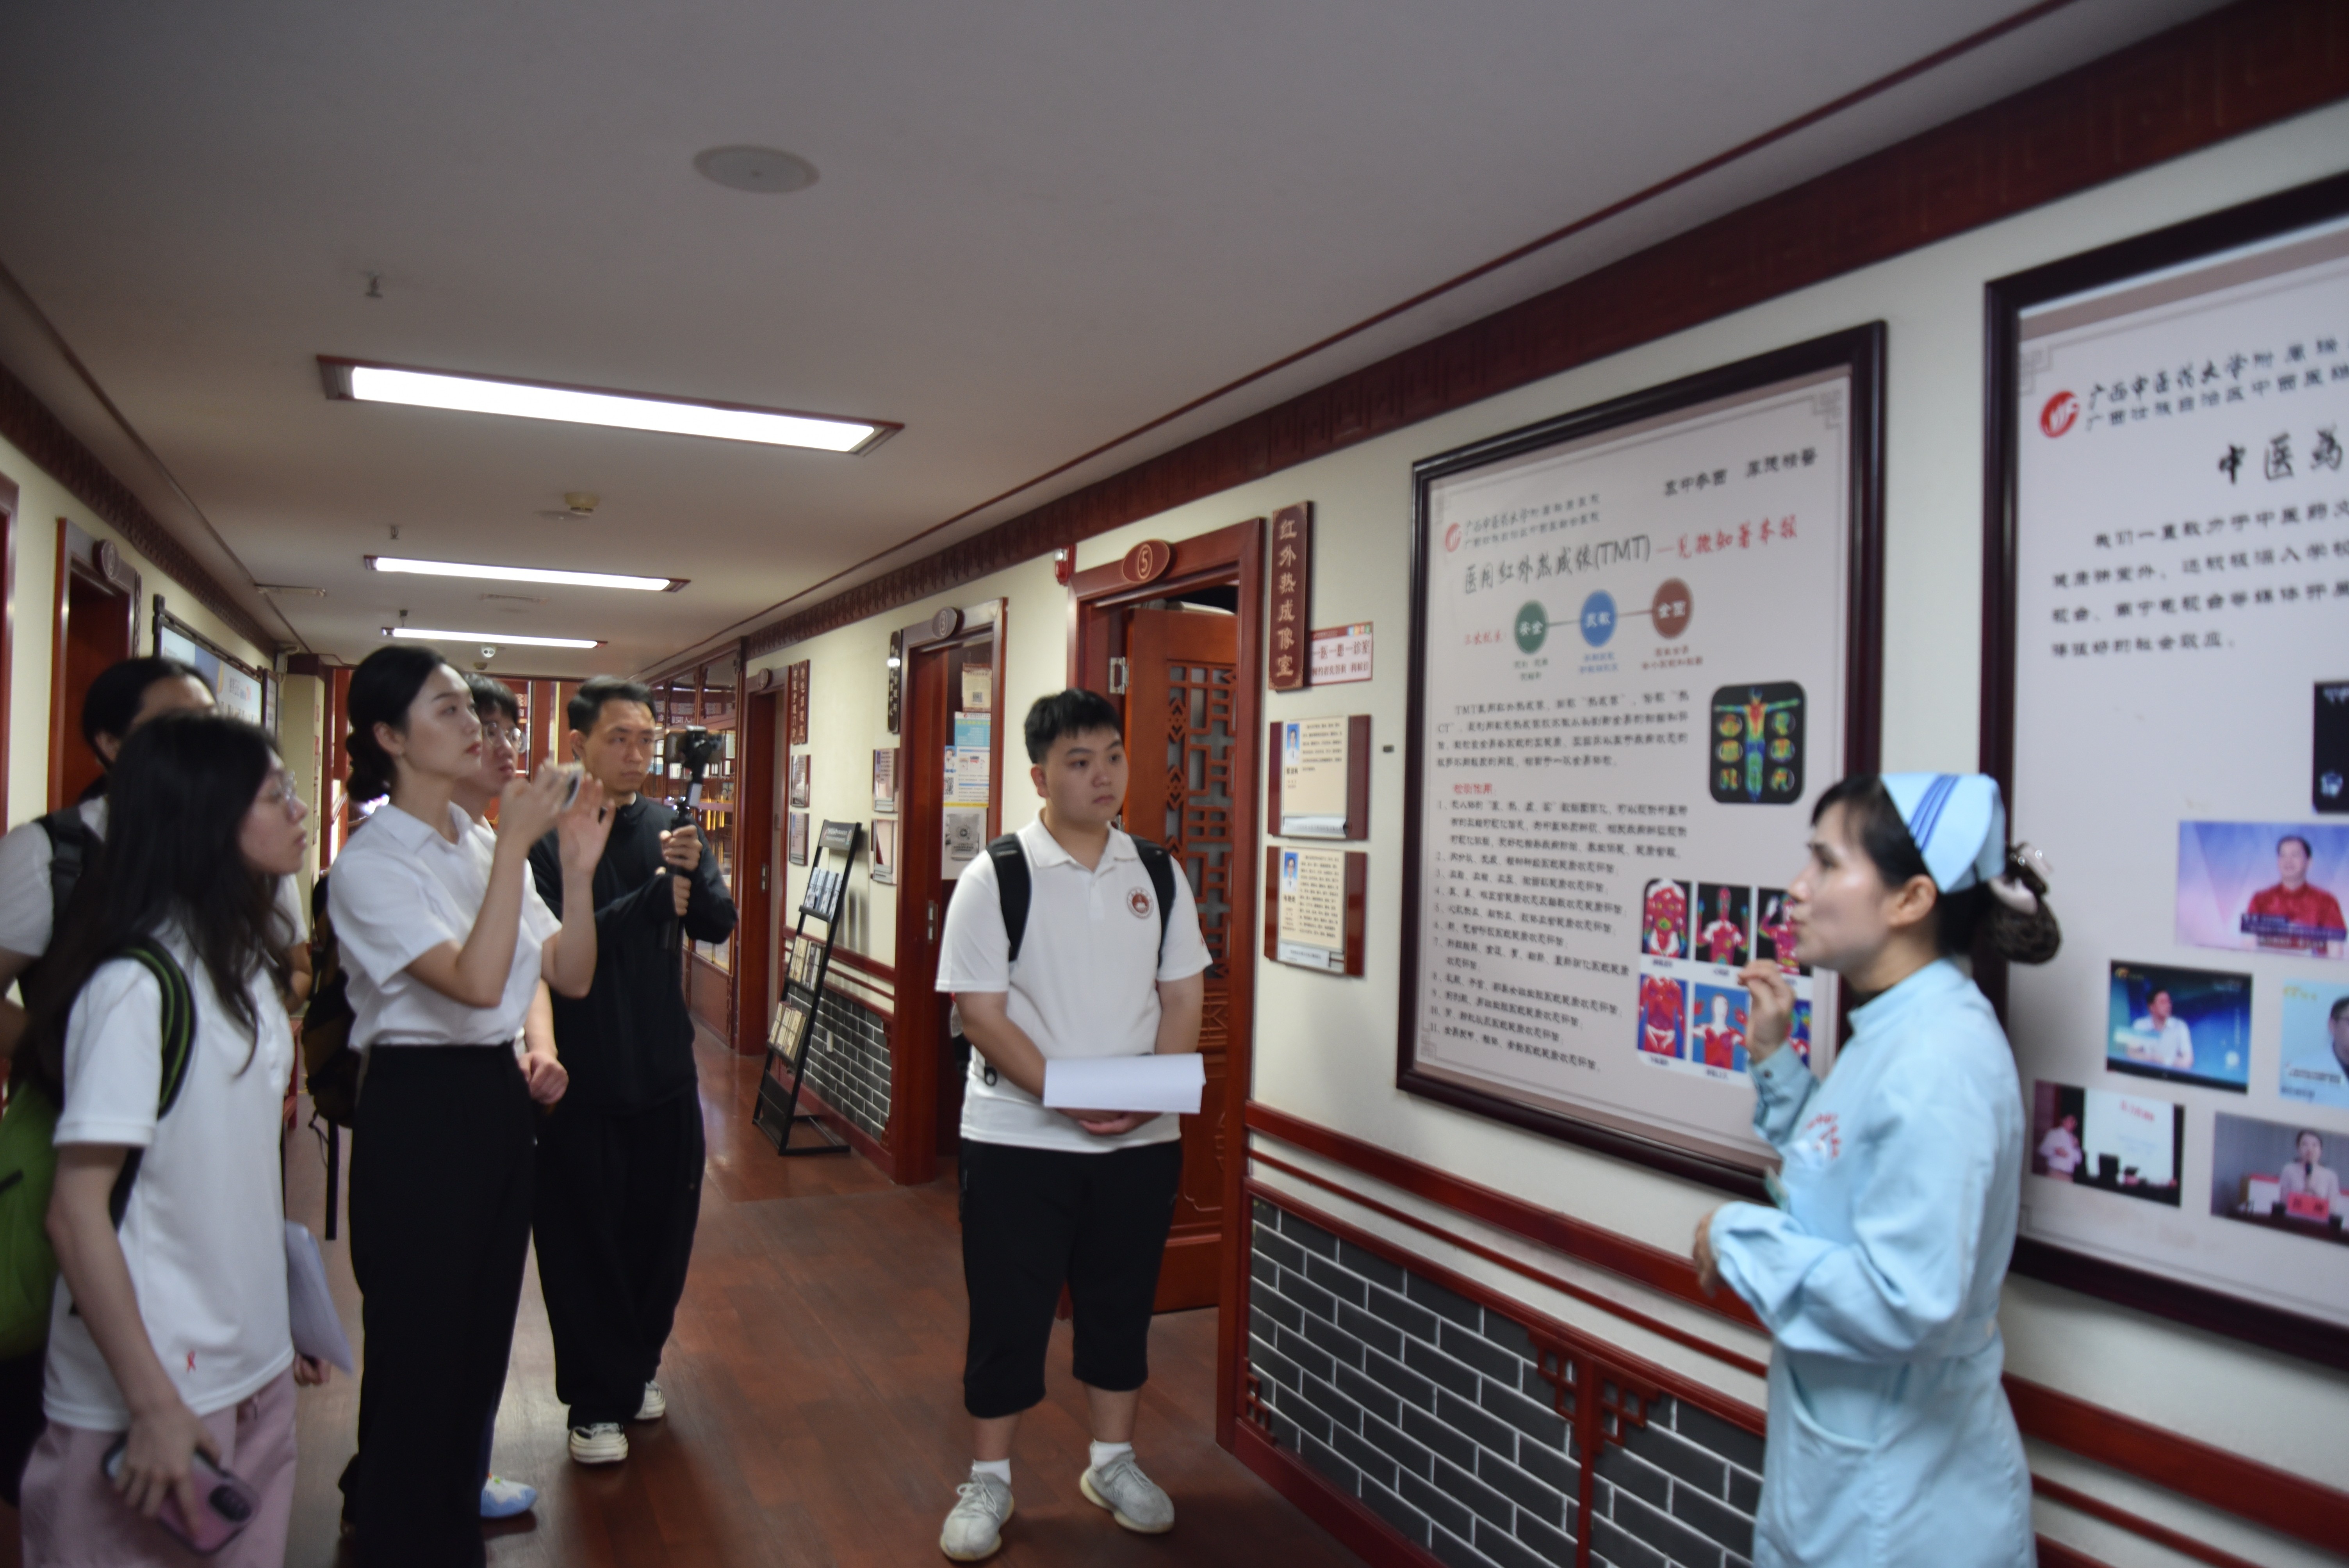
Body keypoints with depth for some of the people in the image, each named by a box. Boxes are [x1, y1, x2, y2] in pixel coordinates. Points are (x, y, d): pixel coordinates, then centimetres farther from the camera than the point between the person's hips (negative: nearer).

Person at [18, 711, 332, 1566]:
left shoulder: (241, 964, 5)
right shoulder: (136, 983, -18)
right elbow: (76, 1211, -19)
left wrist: (283, 1322, 12)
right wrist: (152, 1404, -20)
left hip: (255, 1375, 7)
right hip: (151, 1390, -7)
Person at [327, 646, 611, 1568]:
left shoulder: (486, 846, 7)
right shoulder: (370, 863, -14)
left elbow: (571, 976, 2)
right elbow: (476, 982, -27)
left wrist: (578, 869, -12)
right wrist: (513, 848, -27)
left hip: (498, 1096, 7)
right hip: (418, 1105, -7)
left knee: (481, 1329, 20)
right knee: (422, 1338, 6)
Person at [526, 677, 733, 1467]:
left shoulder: (669, 827, 3)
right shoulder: (544, 833, -10)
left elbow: (719, 925, -3)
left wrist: (693, 875, -22)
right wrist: (654, 900, -19)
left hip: (664, 1069, 4)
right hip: (581, 1076, -4)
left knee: (662, 1228, 15)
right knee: (584, 1244, 8)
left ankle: (638, 1365, 36)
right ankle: (596, 1402, 22)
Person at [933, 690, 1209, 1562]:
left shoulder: (1158, 874, 4)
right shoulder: (995, 877, -7)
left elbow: (1183, 999, 5)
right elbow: (982, 1014, -11)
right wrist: (1067, 1098, -23)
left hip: (1142, 1140, 3)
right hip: (1018, 1138, -3)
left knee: (1121, 1303, 15)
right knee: (1009, 1311, 7)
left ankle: (1112, 1462, 34)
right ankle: (989, 1480, 25)